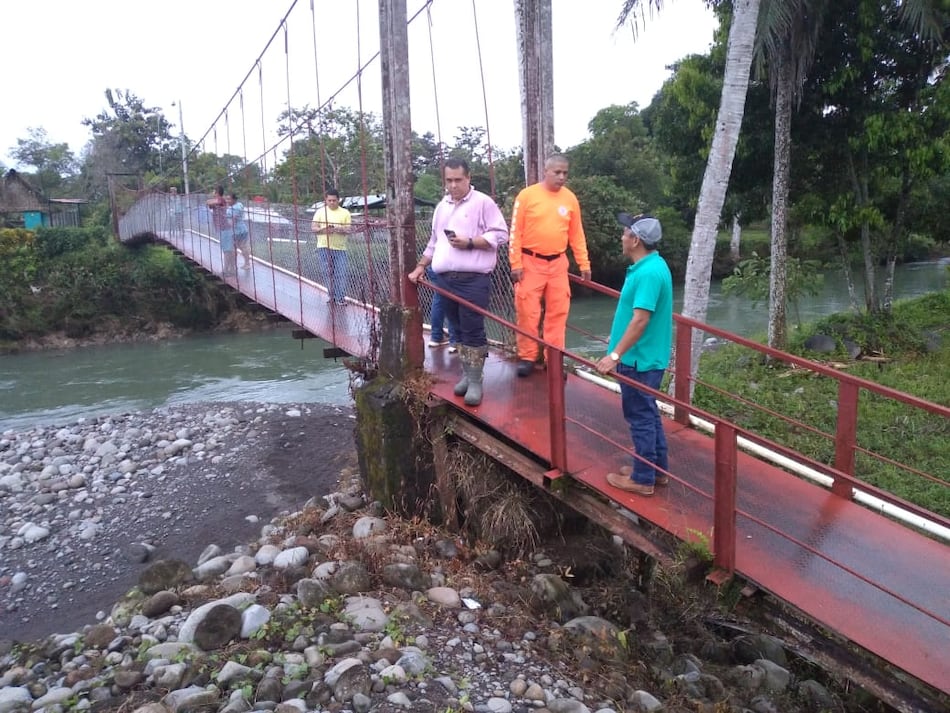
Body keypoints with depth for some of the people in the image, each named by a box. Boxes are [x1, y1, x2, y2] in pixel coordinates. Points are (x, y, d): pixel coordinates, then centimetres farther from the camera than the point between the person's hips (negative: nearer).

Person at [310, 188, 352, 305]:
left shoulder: (345, 212, 6)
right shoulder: (320, 211, 8)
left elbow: (349, 230, 2)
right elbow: (313, 228, 4)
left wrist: (339, 229, -19)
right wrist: (323, 230, -15)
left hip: (340, 248, -1)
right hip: (323, 247, 1)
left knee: (340, 274, -6)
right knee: (327, 273, 3)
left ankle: (340, 298, 0)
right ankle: (332, 296, 12)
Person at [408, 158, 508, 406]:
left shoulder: (483, 202, -2)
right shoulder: (441, 207, 18)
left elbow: (500, 235, -8)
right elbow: (434, 242, 26)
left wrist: (470, 242, -16)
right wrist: (420, 267, 22)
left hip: (473, 279, -6)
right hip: (446, 279, 6)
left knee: (473, 331, -6)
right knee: (459, 329, 10)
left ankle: (475, 381, -1)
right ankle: (466, 374, 20)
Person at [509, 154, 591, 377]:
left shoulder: (570, 199, 5)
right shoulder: (527, 195, -5)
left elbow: (577, 234, 10)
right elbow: (516, 231, -5)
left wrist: (584, 263, 7)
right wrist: (515, 263, -10)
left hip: (558, 263, 3)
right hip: (530, 262, -3)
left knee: (558, 312, 5)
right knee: (527, 311, 0)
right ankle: (527, 357, 12)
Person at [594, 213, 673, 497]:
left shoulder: (648, 273, -22)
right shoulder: (651, 266, 10)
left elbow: (640, 320, -28)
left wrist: (615, 354, -27)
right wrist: (618, 346, 26)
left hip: (639, 359, -10)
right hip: (646, 357, 10)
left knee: (640, 417, 1)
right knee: (648, 414, 18)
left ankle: (642, 479, 12)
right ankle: (657, 470, 30)